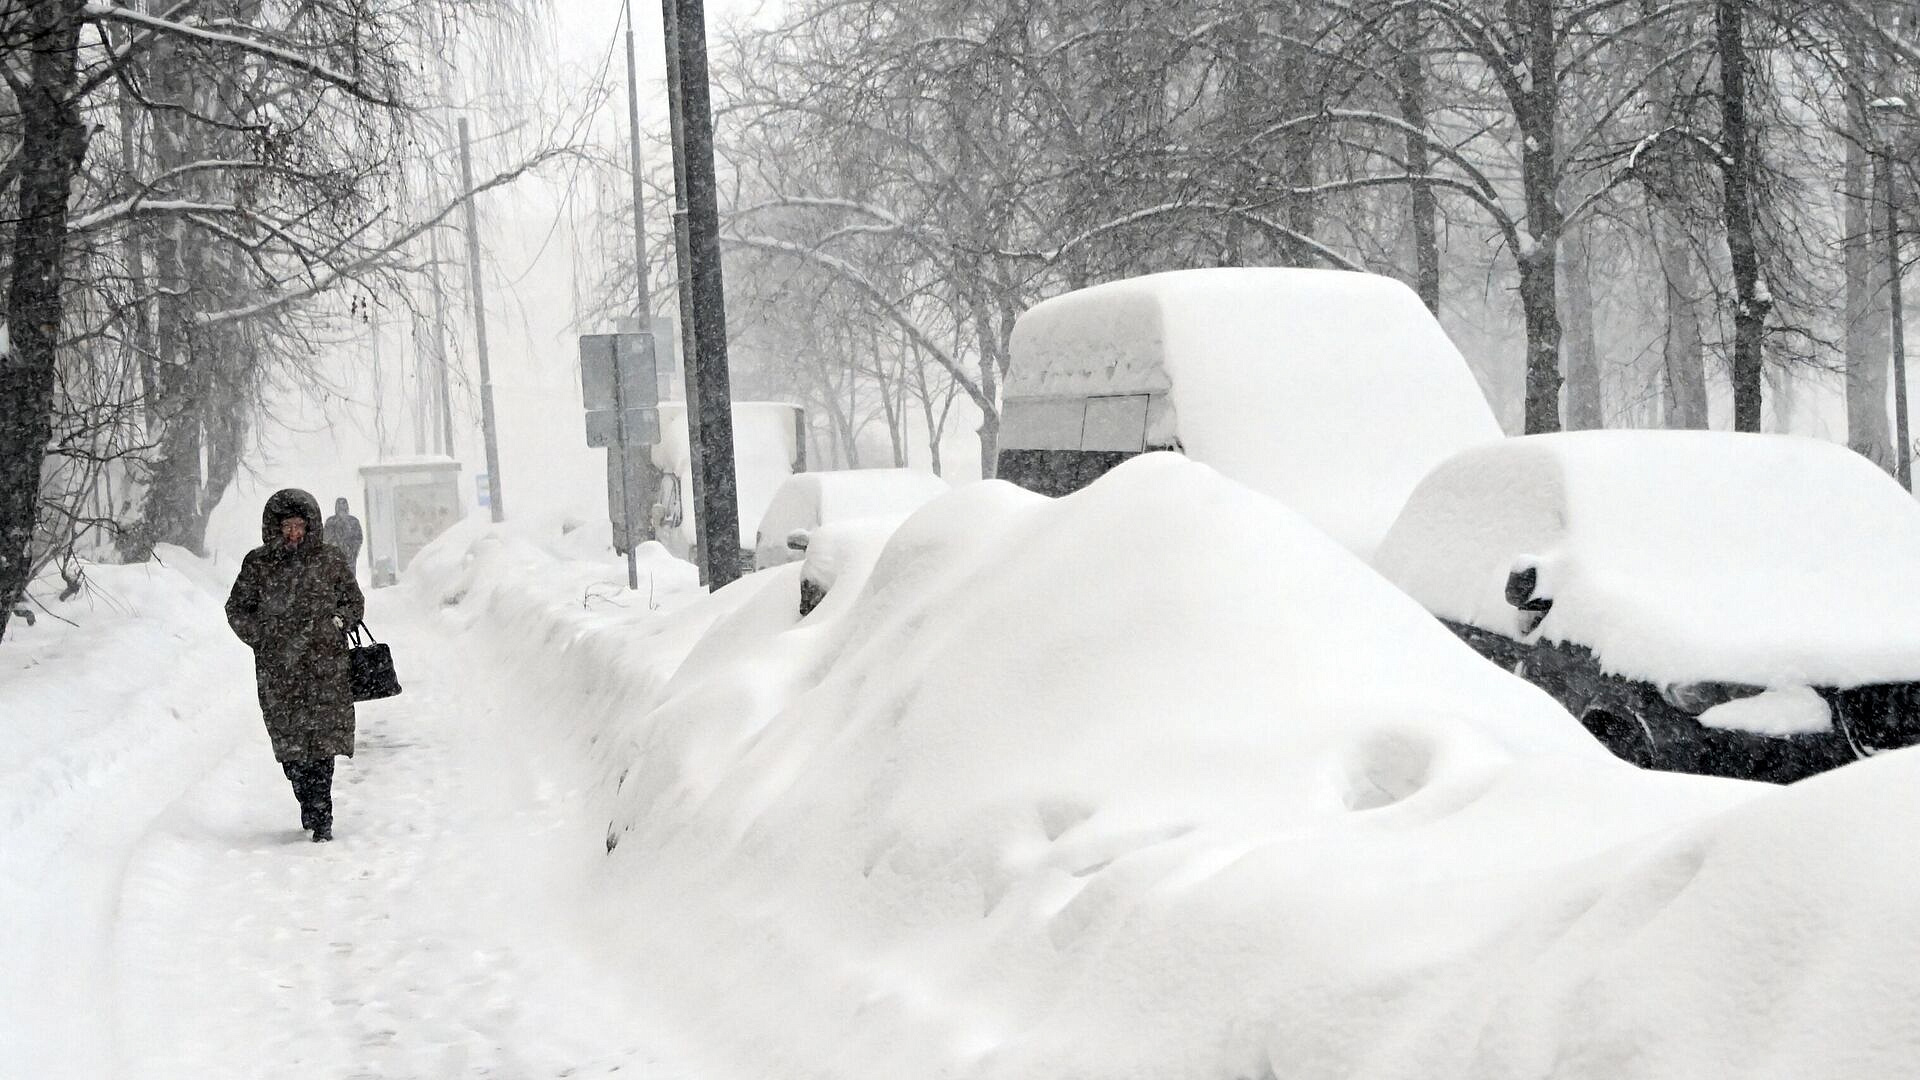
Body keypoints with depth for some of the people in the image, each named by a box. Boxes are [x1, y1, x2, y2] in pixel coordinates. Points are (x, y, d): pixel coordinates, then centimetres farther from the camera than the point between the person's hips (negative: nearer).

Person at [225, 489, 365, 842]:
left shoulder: (331, 560, 5)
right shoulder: (258, 564, 7)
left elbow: (355, 602, 15)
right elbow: (237, 609, 15)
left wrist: (337, 622, -2)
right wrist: (263, 637, 2)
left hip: (325, 665, -1)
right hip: (277, 668, 1)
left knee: (321, 739, -8)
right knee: (289, 742, 1)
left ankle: (319, 817, -5)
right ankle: (314, 812, 15)